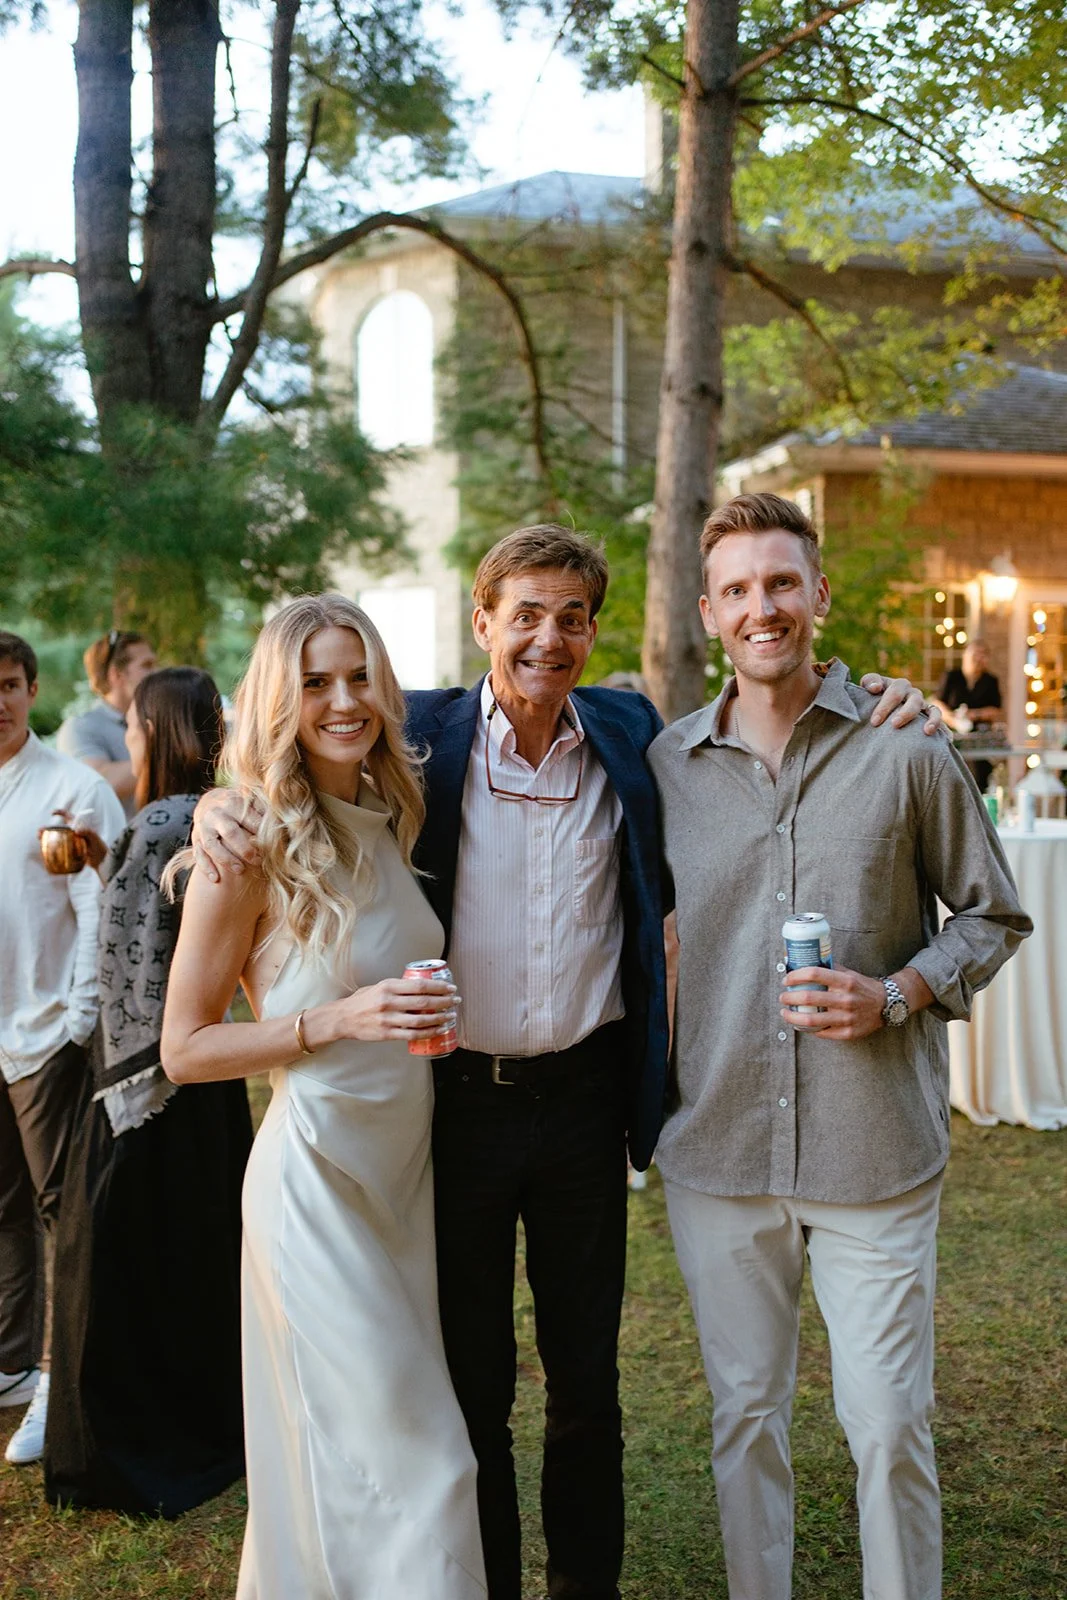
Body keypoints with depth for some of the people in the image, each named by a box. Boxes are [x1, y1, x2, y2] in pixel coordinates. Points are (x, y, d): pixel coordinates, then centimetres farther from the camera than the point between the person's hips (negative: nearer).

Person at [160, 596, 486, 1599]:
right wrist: (336, 1020, -20)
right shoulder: (253, 847, -13)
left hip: (405, 1166, 7)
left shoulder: (387, 824, 8)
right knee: (411, 1458, -2)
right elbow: (185, 1048, -11)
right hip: (316, 1171, -7)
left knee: (349, 1453, 17)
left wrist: (426, 1015, 2)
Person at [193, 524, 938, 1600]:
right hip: (456, 1103, -2)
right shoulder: (421, 734, -5)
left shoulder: (632, 735, 2)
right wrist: (218, 808, -21)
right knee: (471, 1386, 13)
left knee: (587, 1378, 17)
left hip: (584, 1100, 2)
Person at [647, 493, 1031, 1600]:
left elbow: (993, 914, 5)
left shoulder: (905, 748, -3)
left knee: (889, 1425, 4)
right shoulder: (667, 764, 4)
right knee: (744, 1415, 15)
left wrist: (898, 994, -12)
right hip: (718, 1149, 2)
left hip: (877, 1148, -2)